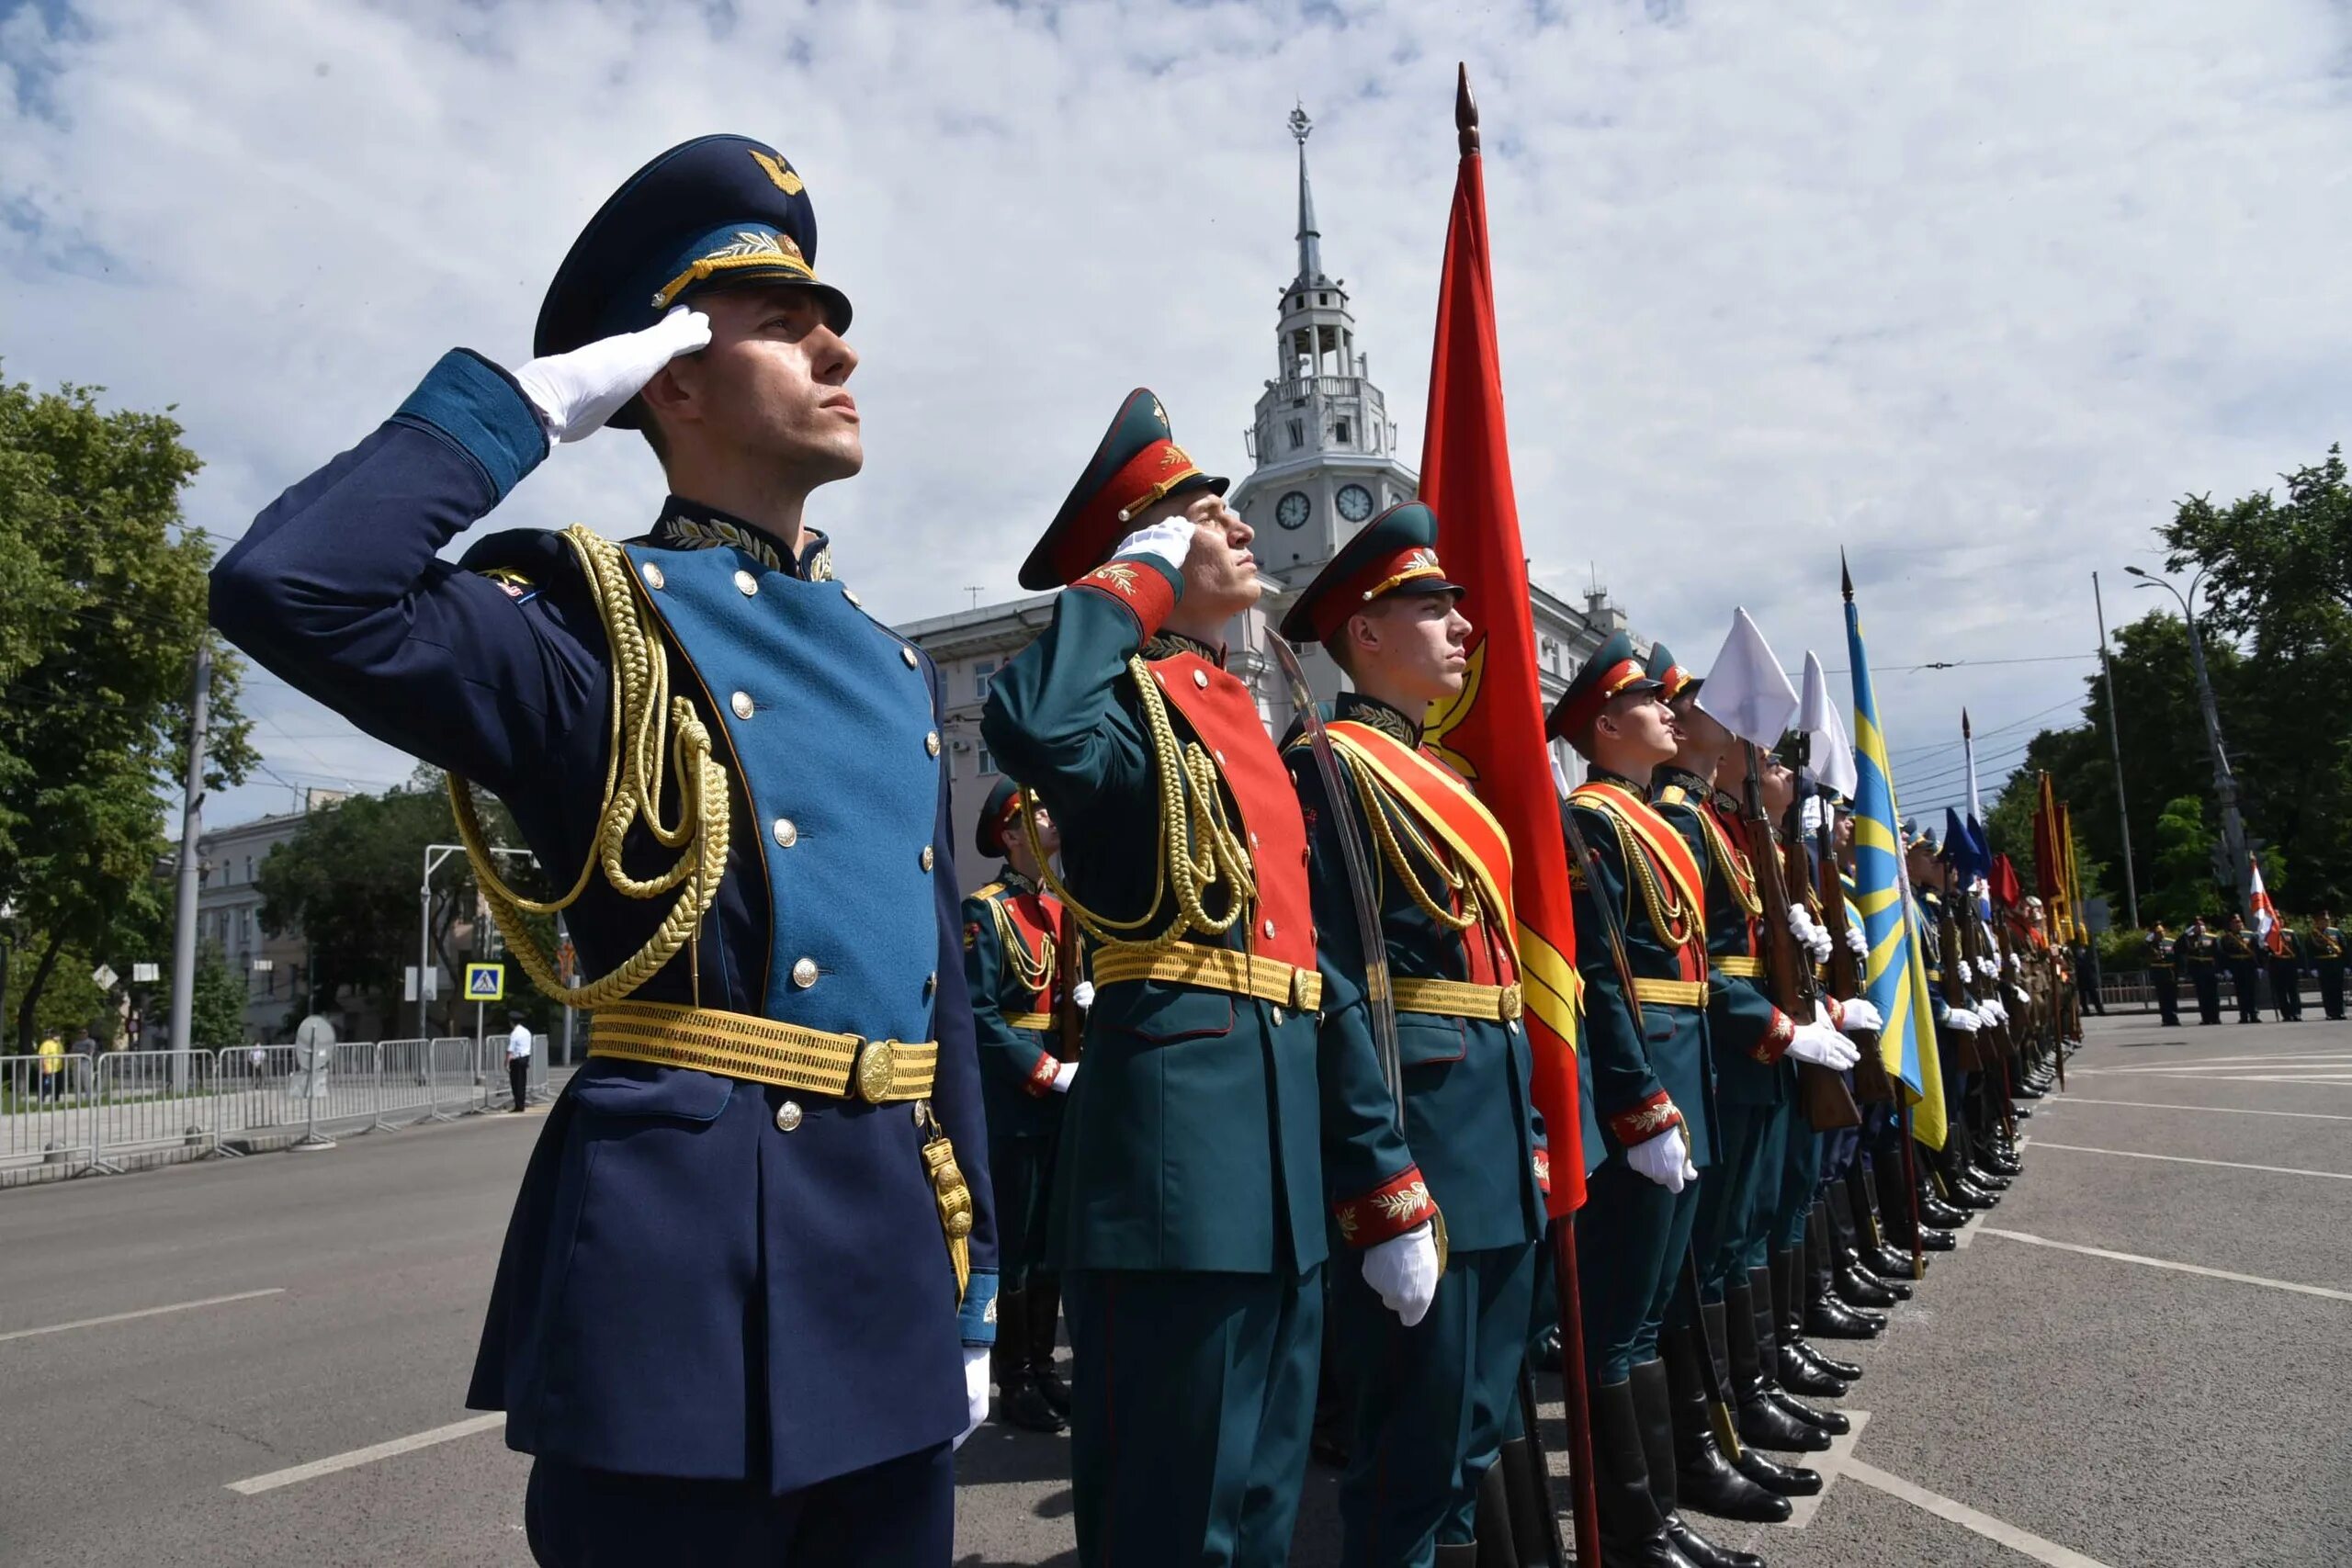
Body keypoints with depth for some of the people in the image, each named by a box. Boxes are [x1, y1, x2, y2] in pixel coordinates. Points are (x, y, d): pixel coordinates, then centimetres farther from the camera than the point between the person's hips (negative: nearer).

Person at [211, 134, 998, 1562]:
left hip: (892, 1263, 7)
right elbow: (287, 590, -24)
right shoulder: (594, 621, -4)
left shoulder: (895, 670, 14)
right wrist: (536, 400, -12)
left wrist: (972, 1280, 15)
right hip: (681, 1260, -6)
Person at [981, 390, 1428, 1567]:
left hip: (1280, 1132, 9)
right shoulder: (1124, 698, -6)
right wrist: (1135, 579, -15)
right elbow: (1026, 726, -35)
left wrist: (1387, 1185, 16)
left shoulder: (1238, 712, 18)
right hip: (1174, 1124, -8)